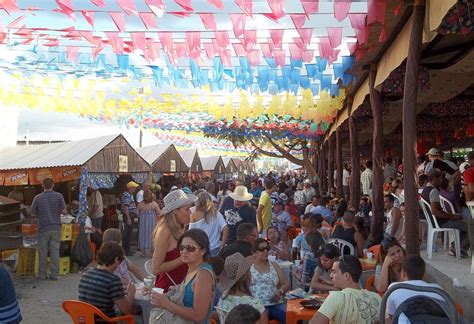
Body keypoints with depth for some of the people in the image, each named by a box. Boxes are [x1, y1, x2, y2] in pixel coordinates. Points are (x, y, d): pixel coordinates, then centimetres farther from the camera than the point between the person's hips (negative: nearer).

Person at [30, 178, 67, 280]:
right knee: (55, 251, 5)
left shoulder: (37, 198, -6)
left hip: (43, 228, 0)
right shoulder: (58, 196, -5)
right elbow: (64, 211, -5)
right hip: (56, 228, 1)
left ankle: (42, 274, 17)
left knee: (43, 252, 9)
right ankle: (54, 274, 7)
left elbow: (33, 214, 0)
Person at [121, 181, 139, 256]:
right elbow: (126, 207, -22)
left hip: (131, 215, 10)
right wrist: (128, 218, -25)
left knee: (129, 232, 15)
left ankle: (127, 248, 23)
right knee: (127, 233, -4)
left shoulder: (130, 194, 14)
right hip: (128, 216, -10)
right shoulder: (126, 195, -17)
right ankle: (126, 250, 2)